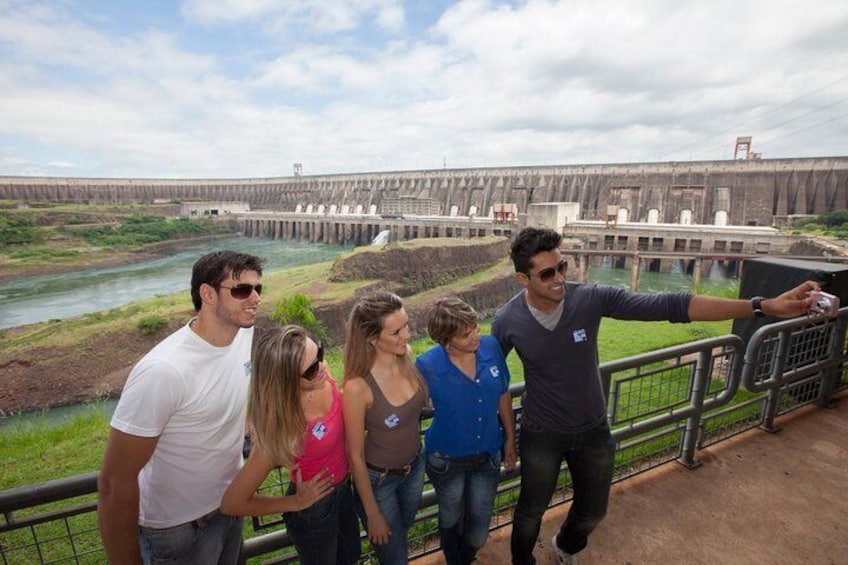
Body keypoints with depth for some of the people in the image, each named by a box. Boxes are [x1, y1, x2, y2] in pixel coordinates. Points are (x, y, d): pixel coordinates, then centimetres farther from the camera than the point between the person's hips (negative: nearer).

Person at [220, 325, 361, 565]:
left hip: (343, 485, 5)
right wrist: (295, 503, -17)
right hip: (313, 507, -5)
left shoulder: (321, 375, -22)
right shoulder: (283, 427, -37)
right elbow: (231, 503, -25)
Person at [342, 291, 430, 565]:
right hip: (378, 479, -5)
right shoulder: (358, 387, -33)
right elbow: (355, 456, -19)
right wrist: (372, 514, -10)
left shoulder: (408, 358, -18)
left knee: (403, 530, 33)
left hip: (414, 466, 5)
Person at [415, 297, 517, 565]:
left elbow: (503, 396, -3)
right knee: (451, 519, 27)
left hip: (488, 454, 3)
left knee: (479, 528, 23)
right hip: (446, 459, -2)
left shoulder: (491, 346, -19)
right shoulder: (427, 366, -29)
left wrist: (510, 438, 4)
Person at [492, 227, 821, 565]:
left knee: (593, 510, 24)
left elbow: (668, 306, -23)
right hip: (541, 435, -2)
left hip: (592, 430, 3)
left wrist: (763, 306, -28)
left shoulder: (592, 298, -22)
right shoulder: (507, 321, -21)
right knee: (532, 511, 18)